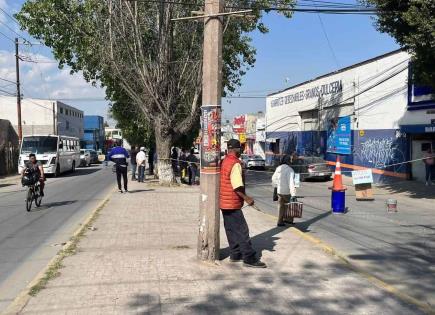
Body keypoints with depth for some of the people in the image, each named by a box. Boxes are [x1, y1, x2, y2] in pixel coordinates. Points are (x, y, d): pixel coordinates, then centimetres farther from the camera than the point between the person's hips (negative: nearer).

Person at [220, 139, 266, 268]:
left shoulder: (224, 161, 9)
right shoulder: (235, 164, -18)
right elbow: (237, 186, -23)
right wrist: (246, 198, -18)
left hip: (224, 202, 9)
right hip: (232, 203, -9)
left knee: (231, 230, 15)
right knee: (242, 230, -5)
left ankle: (235, 254, 22)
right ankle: (249, 259, -3)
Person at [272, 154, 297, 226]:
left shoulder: (278, 168, 5)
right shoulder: (289, 170, -19)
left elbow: (274, 179, 17)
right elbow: (291, 182, -26)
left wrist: (276, 186, 33)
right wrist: (293, 194, -28)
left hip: (279, 191, 7)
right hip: (287, 192, -7)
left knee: (281, 206, 14)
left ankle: (280, 222, 16)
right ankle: (290, 220, 21)